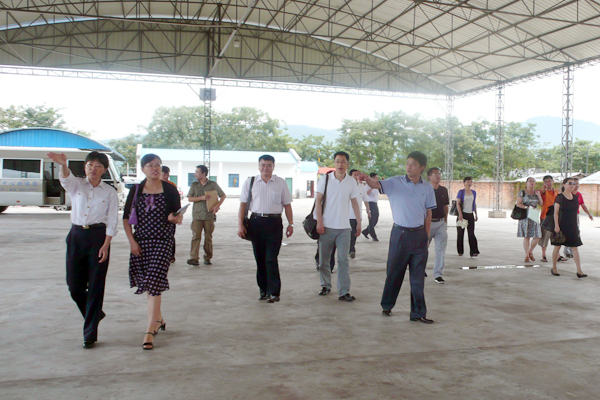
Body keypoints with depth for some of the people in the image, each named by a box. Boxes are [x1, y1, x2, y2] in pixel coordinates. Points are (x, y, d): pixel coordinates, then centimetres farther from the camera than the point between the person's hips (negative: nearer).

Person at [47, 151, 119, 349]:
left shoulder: (110, 192, 2)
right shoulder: (76, 185, 6)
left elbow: (112, 221, 0)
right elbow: (65, 178, -18)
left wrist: (106, 245, -11)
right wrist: (63, 164, -41)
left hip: (98, 236, -2)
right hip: (76, 235, 2)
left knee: (95, 286, -1)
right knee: (74, 285, 5)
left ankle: (90, 334, 8)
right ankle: (94, 313, 33)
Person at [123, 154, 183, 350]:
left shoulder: (170, 190, 1)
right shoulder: (136, 190, 6)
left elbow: (178, 215, 3)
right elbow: (126, 218, 7)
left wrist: (175, 218, -21)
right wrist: (132, 241, -2)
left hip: (163, 241, -3)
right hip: (141, 241, 3)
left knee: (154, 283, -11)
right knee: (146, 282, 12)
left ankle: (150, 331, -8)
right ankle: (158, 319, 35)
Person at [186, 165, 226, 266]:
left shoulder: (213, 184, 5)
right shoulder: (194, 185, 11)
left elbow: (223, 195, 7)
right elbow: (189, 199, 5)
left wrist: (217, 205, -8)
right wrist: (202, 198, -9)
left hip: (209, 215, -1)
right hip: (197, 215, 1)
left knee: (208, 237, 5)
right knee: (196, 236, -9)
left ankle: (207, 258, 15)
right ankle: (194, 258, -13)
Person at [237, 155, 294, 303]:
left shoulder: (281, 183, 8)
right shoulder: (250, 182, 8)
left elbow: (287, 205, 11)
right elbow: (243, 204, 8)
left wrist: (290, 224, 7)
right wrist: (240, 224, 1)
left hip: (274, 222, -2)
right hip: (256, 222, 2)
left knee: (271, 259, -8)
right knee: (260, 259, 8)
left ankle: (274, 292, -3)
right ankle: (263, 290, 21)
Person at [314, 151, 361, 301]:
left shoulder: (351, 182, 5)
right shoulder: (325, 180, 1)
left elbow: (354, 203, 12)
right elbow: (318, 201, 0)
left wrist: (359, 222, 9)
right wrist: (319, 222, -8)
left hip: (344, 227, 0)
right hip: (326, 226, 0)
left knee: (343, 260, -3)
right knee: (323, 259, 8)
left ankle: (344, 292, -1)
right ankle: (325, 286, 25)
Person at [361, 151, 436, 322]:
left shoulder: (427, 188, 4)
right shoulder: (395, 183, -3)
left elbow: (428, 213, 10)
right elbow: (377, 185, -20)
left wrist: (426, 236, 6)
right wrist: (367, 178, -42)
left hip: (419, 235, 2)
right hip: (400, 233, -2)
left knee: (418, 276, 5)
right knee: (394, 273, 8)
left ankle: (418, 312, 15)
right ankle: (387, 306, 28)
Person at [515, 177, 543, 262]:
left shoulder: (536, 193, 15)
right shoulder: (522, 192, 2)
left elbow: (541, 204, 12)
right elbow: (518, 204, -4)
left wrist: (539, 195, -2)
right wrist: (527, 207, -16)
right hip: (525, 216, -4)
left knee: (537, 236, -4)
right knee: (526, 236, -4)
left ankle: (530, 252, 18)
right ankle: (527, 255, 5)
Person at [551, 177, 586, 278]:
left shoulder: (575, 197, 10)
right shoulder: (559, 197, -6)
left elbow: (575, 212, 17)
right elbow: (556, 213, -8)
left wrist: (576, 226, 16)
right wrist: (556, 225, -16)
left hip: (572, 226, 5)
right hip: (561, 226, -5)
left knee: (575, 247, 0)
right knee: (557, 247, 4)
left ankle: (579, 271, -1)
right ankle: (554, 268, 17)